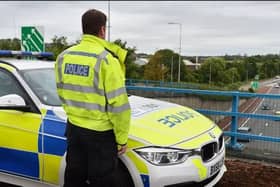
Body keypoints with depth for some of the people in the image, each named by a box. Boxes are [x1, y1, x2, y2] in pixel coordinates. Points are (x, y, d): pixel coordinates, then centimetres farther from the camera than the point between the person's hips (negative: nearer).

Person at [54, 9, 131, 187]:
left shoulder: (64, 56, 1)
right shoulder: (106, 59, -19)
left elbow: (62, 93, 11)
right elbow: (118, 104, -18)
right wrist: (122, 138, -7)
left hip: (73, 128, 6)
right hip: (100, 133, -6)